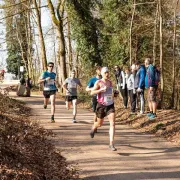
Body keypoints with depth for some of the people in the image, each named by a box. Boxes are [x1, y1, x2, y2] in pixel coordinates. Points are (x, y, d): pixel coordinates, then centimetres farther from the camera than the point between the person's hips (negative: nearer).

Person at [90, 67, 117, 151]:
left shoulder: (110, 82, 7)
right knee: (99, 124, 15)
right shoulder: (98, 82, -8)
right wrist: (101, 89, -26)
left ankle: (111, 144, -12)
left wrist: (112, 94, 7)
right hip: (101, 106, -3)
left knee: (112, 123, -13)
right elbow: (92, 92, -17)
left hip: (110, 105, 3)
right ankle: (93, 128, 53)